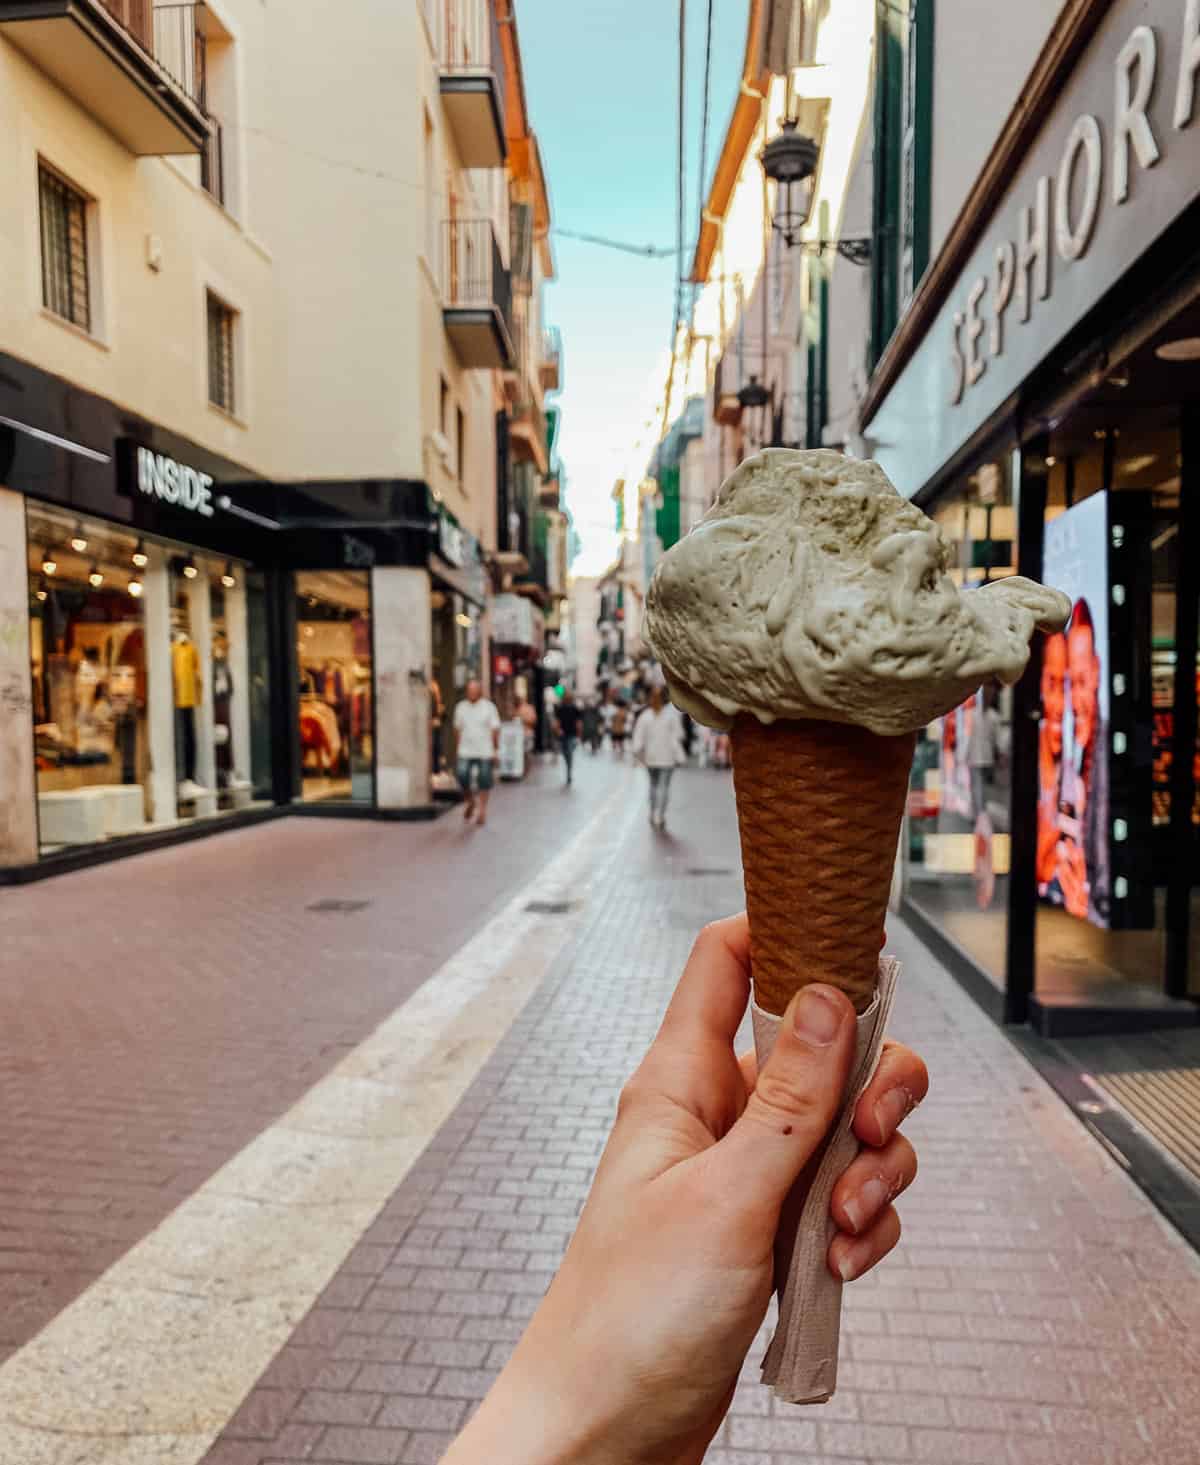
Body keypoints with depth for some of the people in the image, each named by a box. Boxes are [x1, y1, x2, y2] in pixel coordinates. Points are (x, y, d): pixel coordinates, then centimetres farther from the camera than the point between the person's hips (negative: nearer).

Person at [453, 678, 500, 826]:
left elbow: (495, 730, -1)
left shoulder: (489, 707, -1)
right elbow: (457, 729, 12)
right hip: (465, 752, 2)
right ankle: (470, 802, 16)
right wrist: (458, 747, 8)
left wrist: (495, 750, -4)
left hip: (485, 752, -2)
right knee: (463, 776, -10)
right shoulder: (461, 707, 7)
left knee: (484, 781, 1)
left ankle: (482, 811, 12)